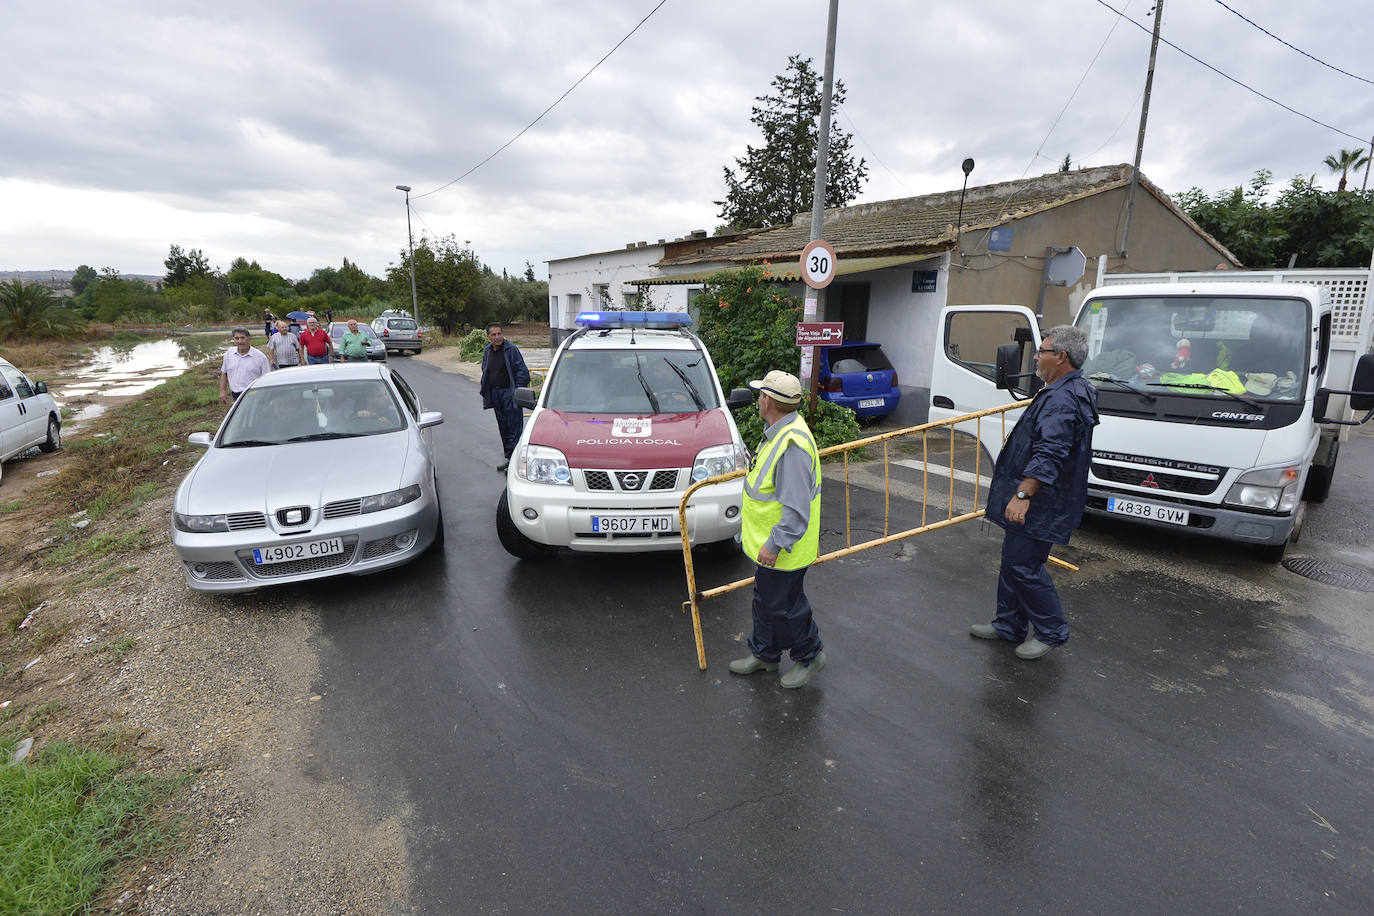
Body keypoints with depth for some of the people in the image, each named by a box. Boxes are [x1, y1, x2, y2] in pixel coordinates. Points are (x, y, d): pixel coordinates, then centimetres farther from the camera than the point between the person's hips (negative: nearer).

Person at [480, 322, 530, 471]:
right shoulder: (487, 352, 12)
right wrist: (486, 392, 16)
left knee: (514, 427, -7)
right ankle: (509, 457, 20)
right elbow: (485, 373, 22)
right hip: (495, 394, 7)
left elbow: (522, 372, -10)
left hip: (509, 393, -7)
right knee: (503, 428, 12)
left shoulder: (511, 349, -9)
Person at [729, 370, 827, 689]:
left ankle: (809, 655, 30)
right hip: (770, 542, 10)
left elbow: (796, 507, -30)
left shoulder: (792, 444, -30)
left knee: (782, 605, 7)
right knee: (765, 599, 22)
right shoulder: (779, 430, 5)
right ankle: (764, 653, 40)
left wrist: (775, 544, -26)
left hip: (782, 546, -10)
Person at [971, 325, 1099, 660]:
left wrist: (1022, 495, -33)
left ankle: (1051, 632, 15)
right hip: (1037, 502, 11)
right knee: (1013, 562, 16)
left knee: (1023, 566, -2)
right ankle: (1009, 624, 28)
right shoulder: (1073, 391, 16)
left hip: (1041, 506, -11)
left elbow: (1048, 455, -31)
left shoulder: (1061, 400, -22)